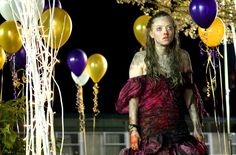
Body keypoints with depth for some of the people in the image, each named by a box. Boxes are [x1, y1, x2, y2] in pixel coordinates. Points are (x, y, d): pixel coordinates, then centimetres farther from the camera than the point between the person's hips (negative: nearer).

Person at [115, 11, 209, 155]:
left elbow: (188, 93, 9)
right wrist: (133, 128, -14)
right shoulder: (141, 58, -2)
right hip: (149, 126, -3)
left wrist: (197, 126, 6)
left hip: (177, 126, 3)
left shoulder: (183, 56, 7)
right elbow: (133, 95, -6)